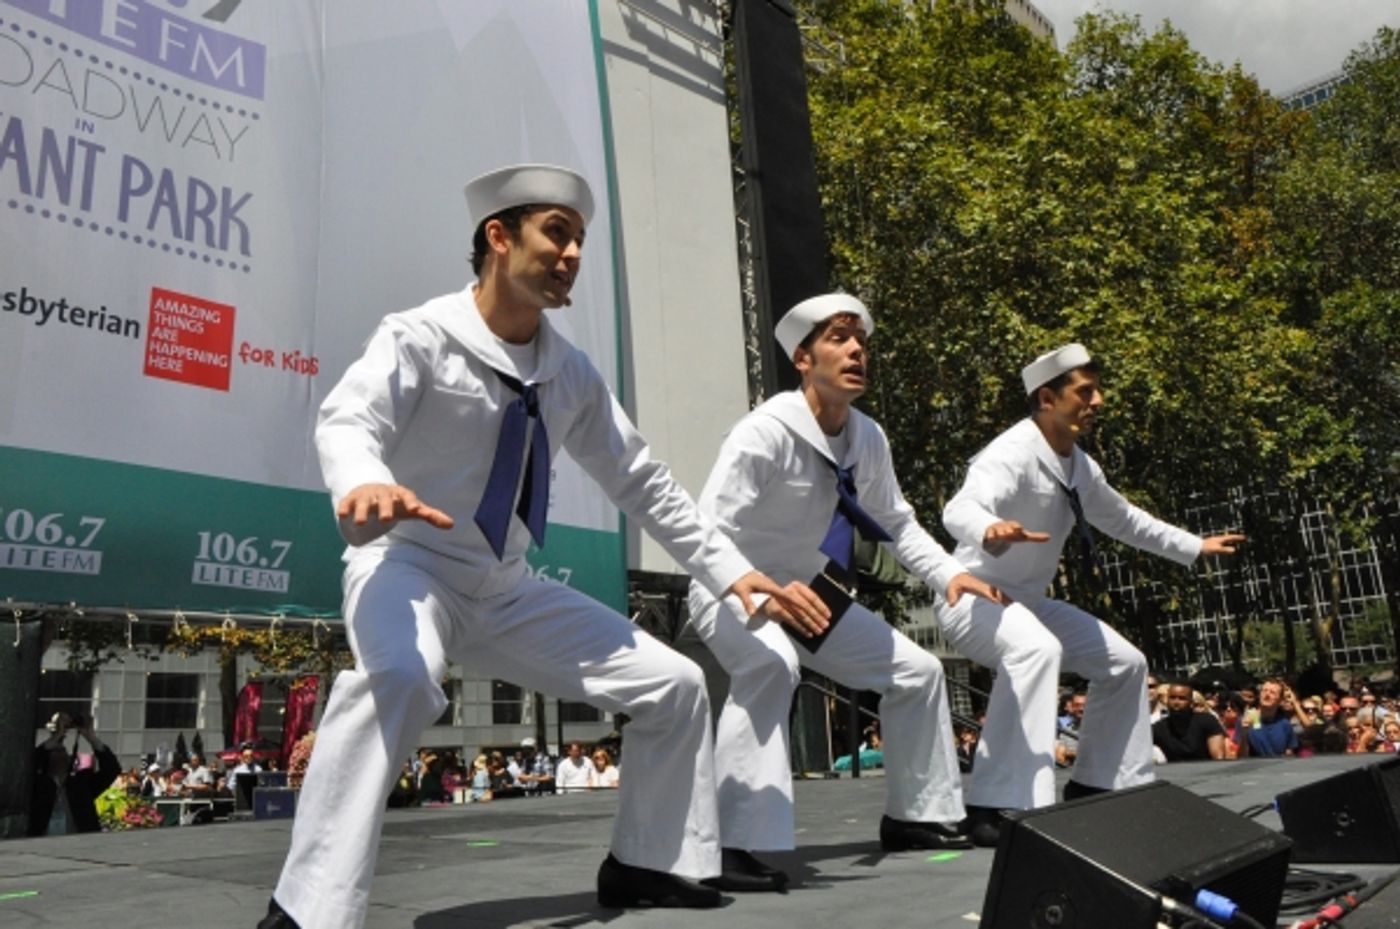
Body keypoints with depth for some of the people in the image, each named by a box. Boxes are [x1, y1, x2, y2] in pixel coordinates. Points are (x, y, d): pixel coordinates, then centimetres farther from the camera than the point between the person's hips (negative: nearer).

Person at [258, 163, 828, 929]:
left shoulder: (573, 374, 3)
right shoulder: (421, 337, -13)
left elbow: (643, 481, 8)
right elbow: (347, 419, -31)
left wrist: (731, 572, 5)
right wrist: (367, 484, -56)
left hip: (507, 589, 6)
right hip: (411, 564, -6)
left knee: (672, 685, 4)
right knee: (399, 677, -41)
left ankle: (646, 864, 22)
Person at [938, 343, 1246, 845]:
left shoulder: (1079, 466, 4)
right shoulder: (1013, 454, -23)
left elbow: (1123, 518, 23)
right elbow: (960, 509, -43)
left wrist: (1195, 546, 30)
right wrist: (991, 533, -66)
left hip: (1028, 599, 10)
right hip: (973, 598, -9)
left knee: (1124, 663, 16)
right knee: (1037, 649, -39)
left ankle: (1094, 786, 32)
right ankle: (995, 805, -37)